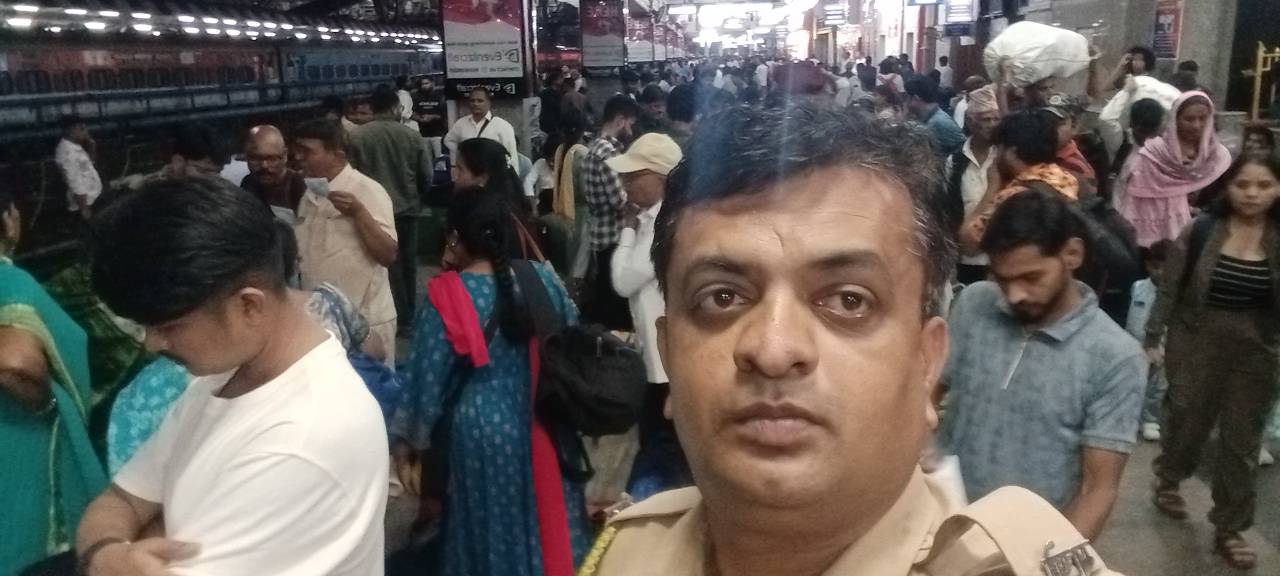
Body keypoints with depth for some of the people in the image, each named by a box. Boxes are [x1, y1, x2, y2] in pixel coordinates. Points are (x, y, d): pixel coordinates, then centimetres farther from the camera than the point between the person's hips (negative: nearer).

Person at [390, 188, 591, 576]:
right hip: (544, 424, 3)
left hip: (481, 428, -3)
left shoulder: (447, 296, -16)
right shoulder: (542, 279, -7)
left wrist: (407, 441, 1)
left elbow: (428, 376, -11)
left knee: (491, 526, 18)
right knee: (545, 519, 22)